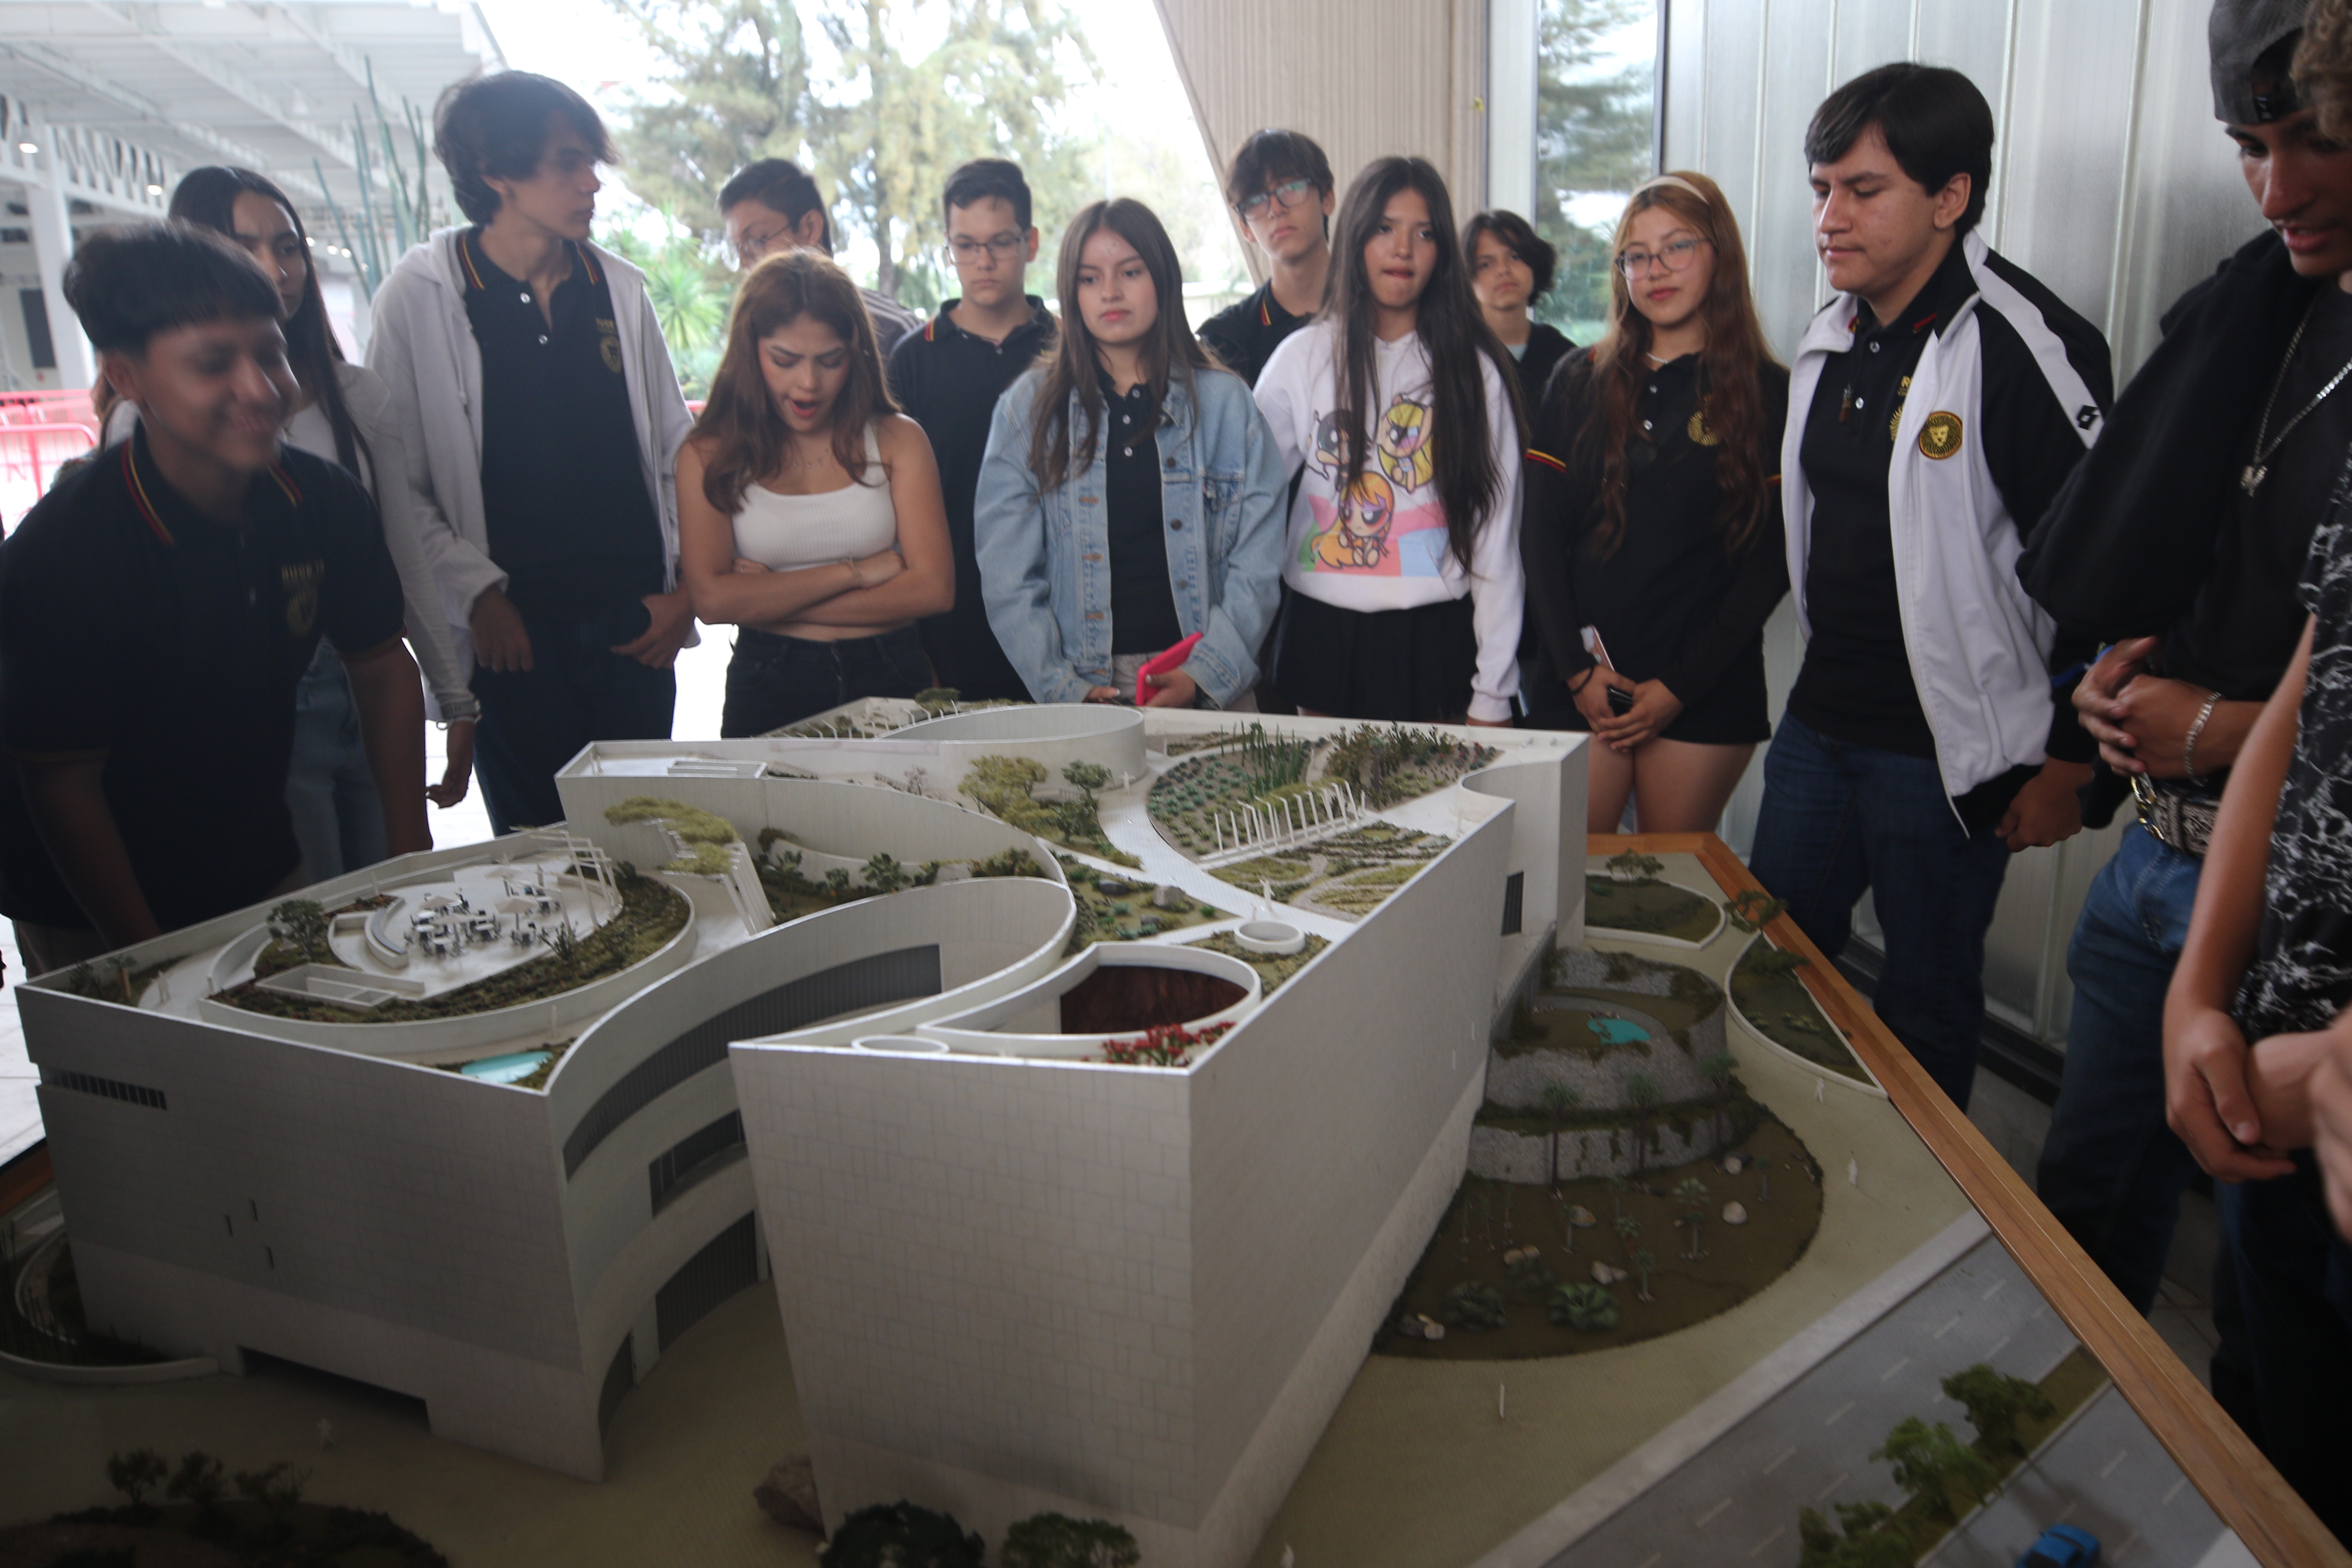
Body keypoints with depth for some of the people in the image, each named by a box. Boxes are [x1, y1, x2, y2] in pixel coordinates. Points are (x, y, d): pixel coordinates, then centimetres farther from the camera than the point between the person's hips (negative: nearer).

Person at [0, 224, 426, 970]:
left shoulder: (326, 502, -11)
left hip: (265, 876, 4)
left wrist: (412, 854, -5)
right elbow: (60, 785, -19)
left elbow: (382, 667, 0)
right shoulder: (60, 547, -24)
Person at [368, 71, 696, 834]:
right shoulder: (420, 297, -3)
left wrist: (686, 589, 1)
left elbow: (676, 451, 10)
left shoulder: (621, 289, 6)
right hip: (509, 629, -3)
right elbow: (397, 483, -2)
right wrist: (476, 594, -11)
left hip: (636, 625, 3)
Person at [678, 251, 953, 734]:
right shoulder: (708, 456, 6)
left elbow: (933, 588, -2)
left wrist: (769, 600, -3)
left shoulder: (898, 440, 8)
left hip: (890, 680, 1)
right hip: (769, 689, 0)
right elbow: (713, 599, -6)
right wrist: (855, 571, -5)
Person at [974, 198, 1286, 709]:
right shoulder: (1028, 408, 7)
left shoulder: (1225, 403, 7)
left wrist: (1205, 673, -9)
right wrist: (1061, 686, -10)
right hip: (1080, 684, 0)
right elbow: (1008, 573, 2)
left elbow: (1258, 558, 3)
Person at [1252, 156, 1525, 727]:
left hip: (1436, 637, -1)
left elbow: (1497, 542, 0)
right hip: (1324, 632, 1)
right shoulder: (1301, 358, 4)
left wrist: (1492, 696, -4)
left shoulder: (1475, 370, 2)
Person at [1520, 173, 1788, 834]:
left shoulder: (1769, 396, 3)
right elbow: (1539, 535, 3)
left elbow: (1770, 562, -1)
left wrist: (1680, 686, -9)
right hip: (1579, 688, 1)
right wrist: (1578, 671, -6)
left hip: (1704, 697, -1)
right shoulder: (1581, 382, 9)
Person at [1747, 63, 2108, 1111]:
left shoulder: (2023, 348, -17)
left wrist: (2068, 762, -14)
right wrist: (1823, 681, 19)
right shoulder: (1833, 338, 8)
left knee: (1926, 1007, 9)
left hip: (1950, 750, -7)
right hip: (1817, 724, 8)